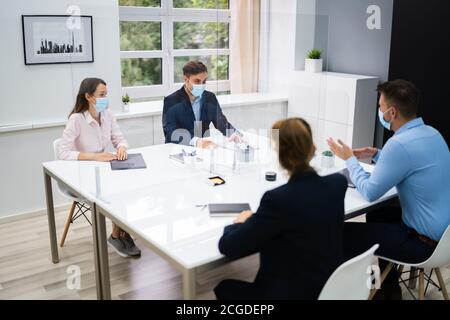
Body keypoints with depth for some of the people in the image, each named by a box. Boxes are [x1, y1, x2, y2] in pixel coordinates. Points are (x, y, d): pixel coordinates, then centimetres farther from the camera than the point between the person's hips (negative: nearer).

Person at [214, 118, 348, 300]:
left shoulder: (278, 199, -29)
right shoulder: (338, 184, -11)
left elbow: (228, 246, -17)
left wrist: (241, 223, 1)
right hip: (331, 289, 7)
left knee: (224, 287, 22)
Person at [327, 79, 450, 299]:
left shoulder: (400, 143, -26)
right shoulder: (430, 133, 4)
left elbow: (370, 192, -17)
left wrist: (349, 159, -3)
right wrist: (376, 156, 12)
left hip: (425, 241, -10)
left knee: (343, 234, -5)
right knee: (376, 215, 29)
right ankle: (388, 288, 38)